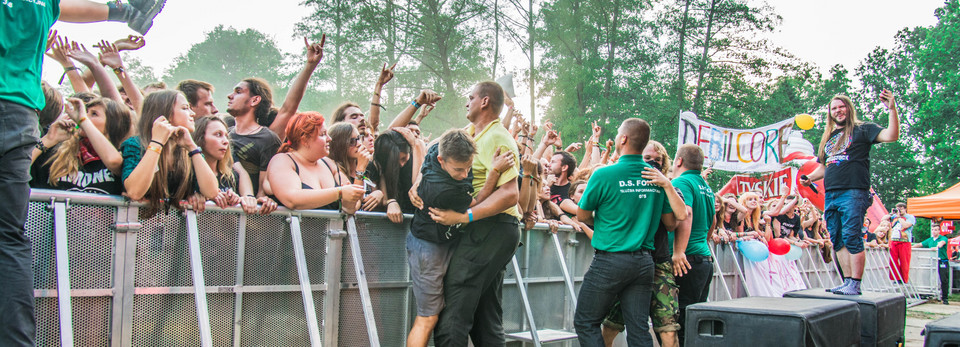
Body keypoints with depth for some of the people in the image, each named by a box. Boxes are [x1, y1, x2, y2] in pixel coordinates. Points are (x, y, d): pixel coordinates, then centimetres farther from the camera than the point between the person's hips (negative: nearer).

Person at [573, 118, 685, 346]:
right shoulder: (657, 178, 4)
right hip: (644, 261, 5)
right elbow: (671, 222, 13)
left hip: (610, 260, -5)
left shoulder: (604, 175, -11)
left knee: (585, 323, 6)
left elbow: (582, 216, 1)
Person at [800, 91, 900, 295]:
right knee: (838, 240, 6)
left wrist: (892, 109, -19)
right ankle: (847, 281, 11)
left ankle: (855, 285, -11)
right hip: (830, 194, 7)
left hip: (853, 192, -7)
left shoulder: (862, 130, 5)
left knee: (852, 238, -12)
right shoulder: (828, 138, 24)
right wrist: (810, 178, 13)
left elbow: (892, 136, -10)